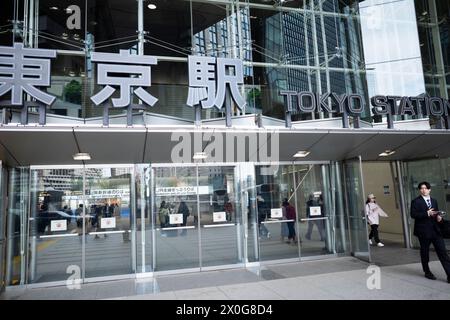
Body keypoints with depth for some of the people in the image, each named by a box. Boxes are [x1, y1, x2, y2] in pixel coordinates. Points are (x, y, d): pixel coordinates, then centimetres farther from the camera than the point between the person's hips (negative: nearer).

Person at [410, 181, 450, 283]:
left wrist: (439, 217, -2)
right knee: (425, 252, 8)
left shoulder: (434, 201, 14)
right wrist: (427, 213, -23)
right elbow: (413, 214, -14)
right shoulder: (416, 201, -5)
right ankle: (427, 272, 23)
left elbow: (436, 213, 21)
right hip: (424, 231, -4)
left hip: (435, 230, 4)